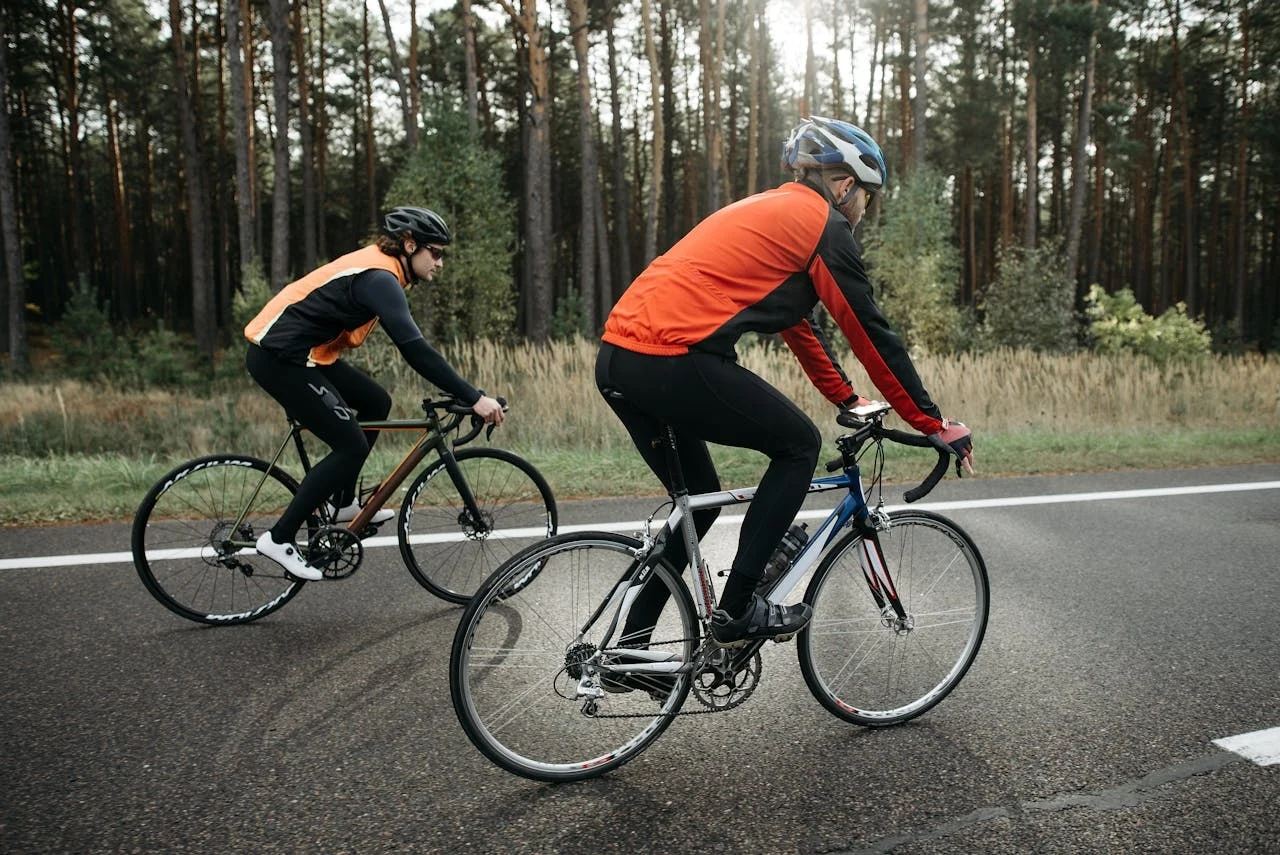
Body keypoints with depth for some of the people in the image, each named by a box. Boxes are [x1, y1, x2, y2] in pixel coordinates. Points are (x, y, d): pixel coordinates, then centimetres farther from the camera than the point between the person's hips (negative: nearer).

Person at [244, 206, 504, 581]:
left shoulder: (379, 270, 11)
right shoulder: (379, 278, -20)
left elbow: (411, 345, 19)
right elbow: (415, 349, -30)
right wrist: (474, 399, -31)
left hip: (299, 351, 10)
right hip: (278, 357, -10)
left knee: (375, 402, 15)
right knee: (351, 446, -9)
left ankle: (343, 503, 22)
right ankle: (279, 538, -2)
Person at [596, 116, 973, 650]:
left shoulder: (767, 212, 29)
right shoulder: (822, 224, 2)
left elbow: (794, 321, 36)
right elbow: (871, 334, 2)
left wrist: (850, 401, 41)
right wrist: (935, 424, 12)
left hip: (617, 359, 9)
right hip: (673, 361, -9)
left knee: (699, 499, 22)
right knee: (800, 445, 9)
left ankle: (628, 651, 27)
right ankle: (737, 610, 9)